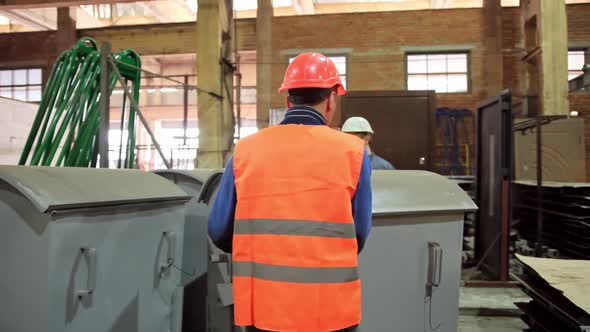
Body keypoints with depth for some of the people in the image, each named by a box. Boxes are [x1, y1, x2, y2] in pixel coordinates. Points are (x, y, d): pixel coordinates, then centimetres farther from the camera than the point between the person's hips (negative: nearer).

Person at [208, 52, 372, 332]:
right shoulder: (351, 151, -6)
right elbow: (360, 234, 1)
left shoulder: (246, 150, -2)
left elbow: (219, 231, 2)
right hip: (330, 307, -1)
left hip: (262, 306, 2)